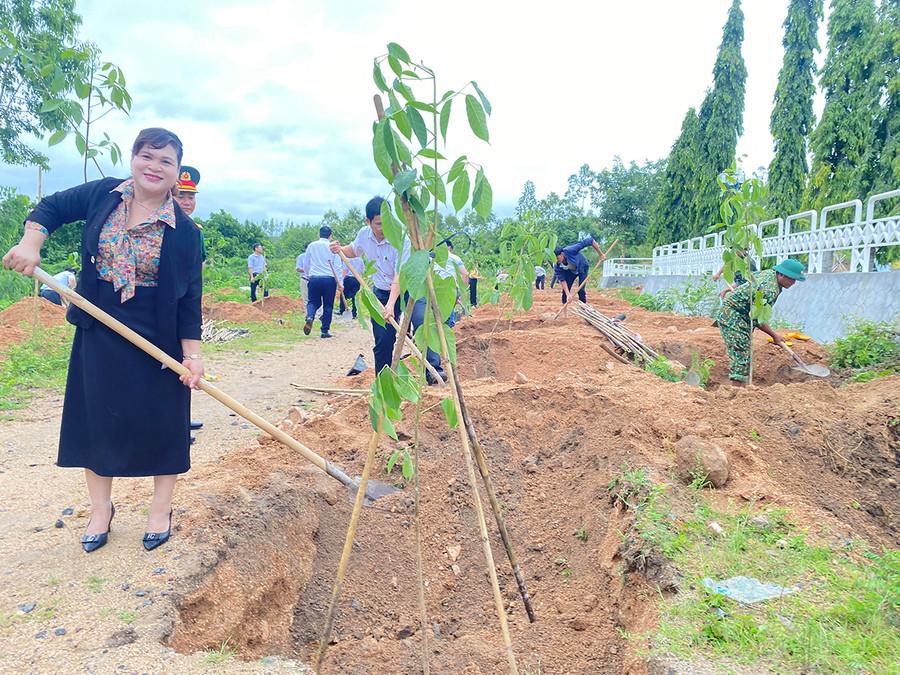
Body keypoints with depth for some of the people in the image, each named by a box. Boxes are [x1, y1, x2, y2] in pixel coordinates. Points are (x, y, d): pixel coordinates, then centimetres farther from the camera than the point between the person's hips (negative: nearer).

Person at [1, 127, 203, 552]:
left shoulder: (183, 231, -8)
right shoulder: (102, 195, 0)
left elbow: (189, 297, -8)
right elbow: (51, 208, 14)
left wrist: (192, 353, -14)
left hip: (158, 340, -2)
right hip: (98, 334, 3)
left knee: (161, 422, 5)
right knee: (97, 417, 11)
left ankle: (161, 509, 26)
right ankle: (101, 509, 30)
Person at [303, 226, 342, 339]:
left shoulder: (311, 246, 8)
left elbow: (306, 265, 16)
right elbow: (337, 267, 0)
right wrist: (340, 283, 0)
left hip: (314, 278, 1)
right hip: (329, 279, -1)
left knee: (313, 302, 14)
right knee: (328, 305, 7)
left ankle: (310, 317, -16)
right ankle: (325, 331, 7)